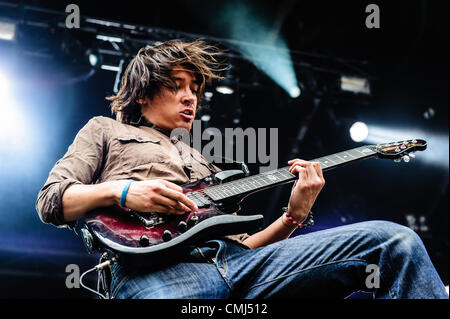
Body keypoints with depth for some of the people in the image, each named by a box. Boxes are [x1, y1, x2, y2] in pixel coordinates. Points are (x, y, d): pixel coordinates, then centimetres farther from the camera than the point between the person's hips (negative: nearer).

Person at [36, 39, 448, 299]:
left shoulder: (203, 164, 39)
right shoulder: (105, 130, 27)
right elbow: (50, 201, 11)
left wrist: (294, 215, 12)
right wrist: (121, 191, -8)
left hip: (235, 260, 6)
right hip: (156, 266, -5)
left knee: (396, 239, -11)